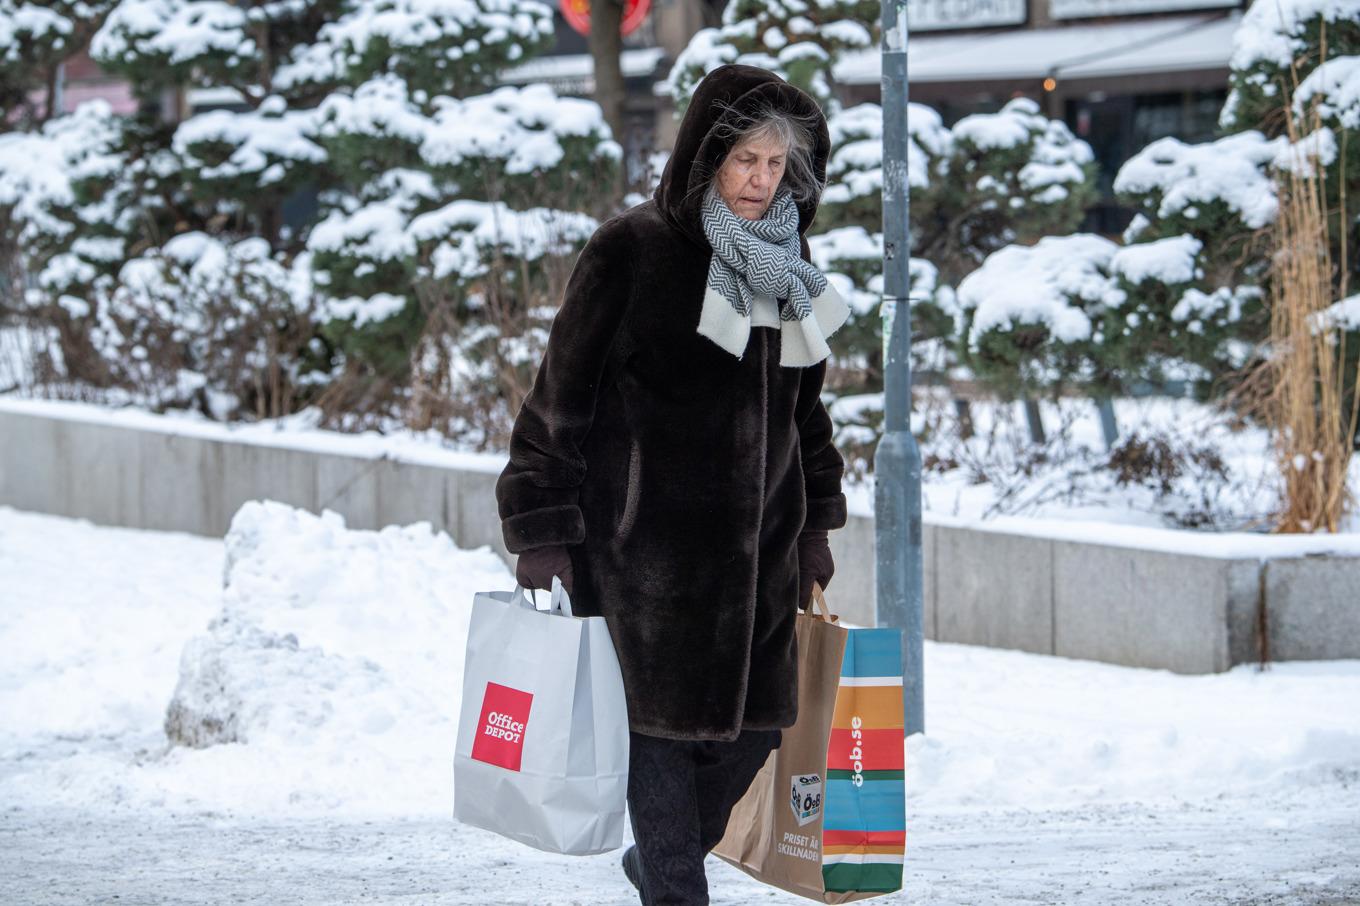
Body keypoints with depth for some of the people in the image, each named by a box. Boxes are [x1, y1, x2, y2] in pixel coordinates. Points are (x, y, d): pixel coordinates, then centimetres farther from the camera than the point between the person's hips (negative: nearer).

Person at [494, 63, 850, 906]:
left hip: (758, 546, 6)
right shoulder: (631, 252, -9)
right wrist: (543, 534, -11)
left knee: (753, 725, 8)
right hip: (647, 544, -6)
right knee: (662, 725, -2)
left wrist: (816, 523, 18)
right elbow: (562, 396, -8)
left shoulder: (785, 265, 10)